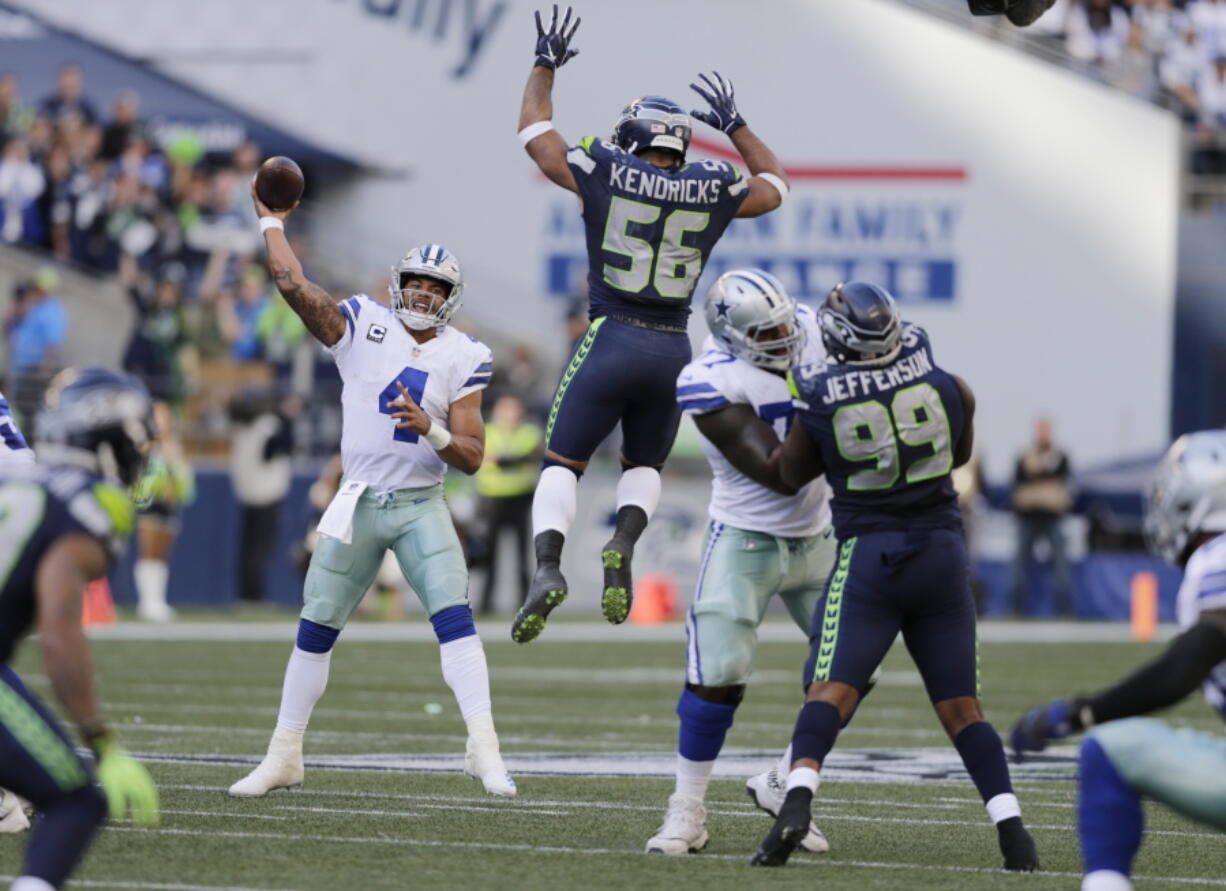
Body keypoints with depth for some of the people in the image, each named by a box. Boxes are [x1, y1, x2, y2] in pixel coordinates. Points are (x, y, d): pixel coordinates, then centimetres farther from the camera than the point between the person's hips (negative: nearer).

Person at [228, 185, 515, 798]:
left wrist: (431, 430, -22)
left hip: (421, 507, -1)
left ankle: (483, 749, -21)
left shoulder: (461, 360, -1)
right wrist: (272, 222, -3)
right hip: (359, 504, 1)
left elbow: (472, 457, -4)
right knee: (316, 629, 5)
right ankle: (284, 757, 16)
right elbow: (293, 284, -10)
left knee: (455, 619, -18)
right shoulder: (362, 328, 0)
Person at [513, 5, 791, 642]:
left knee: (562, 463, 5)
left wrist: (545, 67, 23)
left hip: (611, 342, -3)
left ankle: (548, 566, -19)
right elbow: (773, 186, 24)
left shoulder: (604, 173, -4)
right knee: (644, 466, 21)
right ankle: (623, 547, -10)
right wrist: (734, 125, 33)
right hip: (672, 350, 3)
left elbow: (535, 133, 11)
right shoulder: (713, 189, 3)